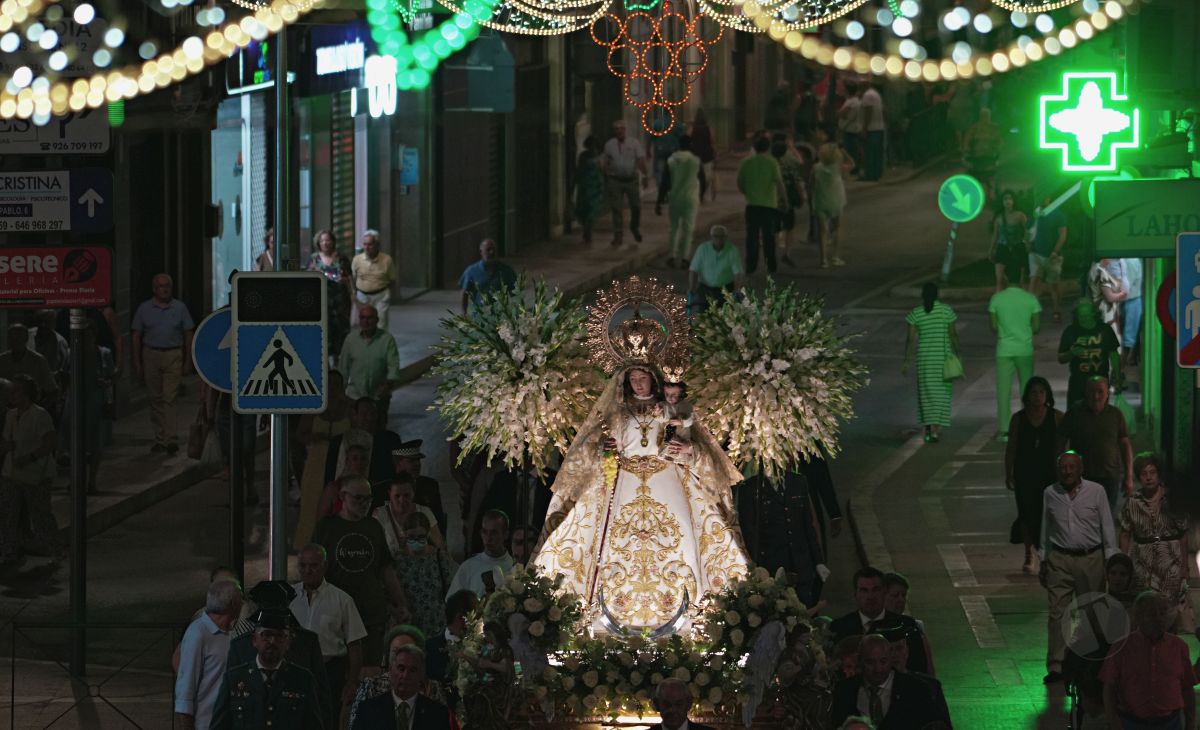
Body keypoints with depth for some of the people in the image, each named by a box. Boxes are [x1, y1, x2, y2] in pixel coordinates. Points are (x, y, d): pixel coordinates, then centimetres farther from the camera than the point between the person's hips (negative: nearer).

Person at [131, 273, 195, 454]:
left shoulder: (180, 308, 5)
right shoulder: (144, 309, 6)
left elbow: (188, 335, 8)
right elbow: (136, 336, 8)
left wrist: (188, 361, 4)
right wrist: (137, 363, 3)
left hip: (173, 356, -2)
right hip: (151, 355, 2)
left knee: (169, 398, -11)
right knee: (156, 399, 6)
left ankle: (171, 439, -17)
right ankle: (160, 438, 13)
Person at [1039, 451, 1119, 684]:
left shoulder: (1096, 492, -2)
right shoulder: (1050, 494, 3)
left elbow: (1107, 527, 1)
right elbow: (1045, 530, 11)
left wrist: (1111, 560, -3)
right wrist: (1043, 562, 13)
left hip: (1090, 559, 0)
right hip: (1060, 560, 1)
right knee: (1057, 611, -7)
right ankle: (1056, 667, -7)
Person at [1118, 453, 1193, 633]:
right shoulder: (1132, 504, 2)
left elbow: (1183, 537, 3)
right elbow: (1125, 537, 7)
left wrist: (1184, 567, 2)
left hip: (1170, 563, -1)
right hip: (1143, 564, 1)